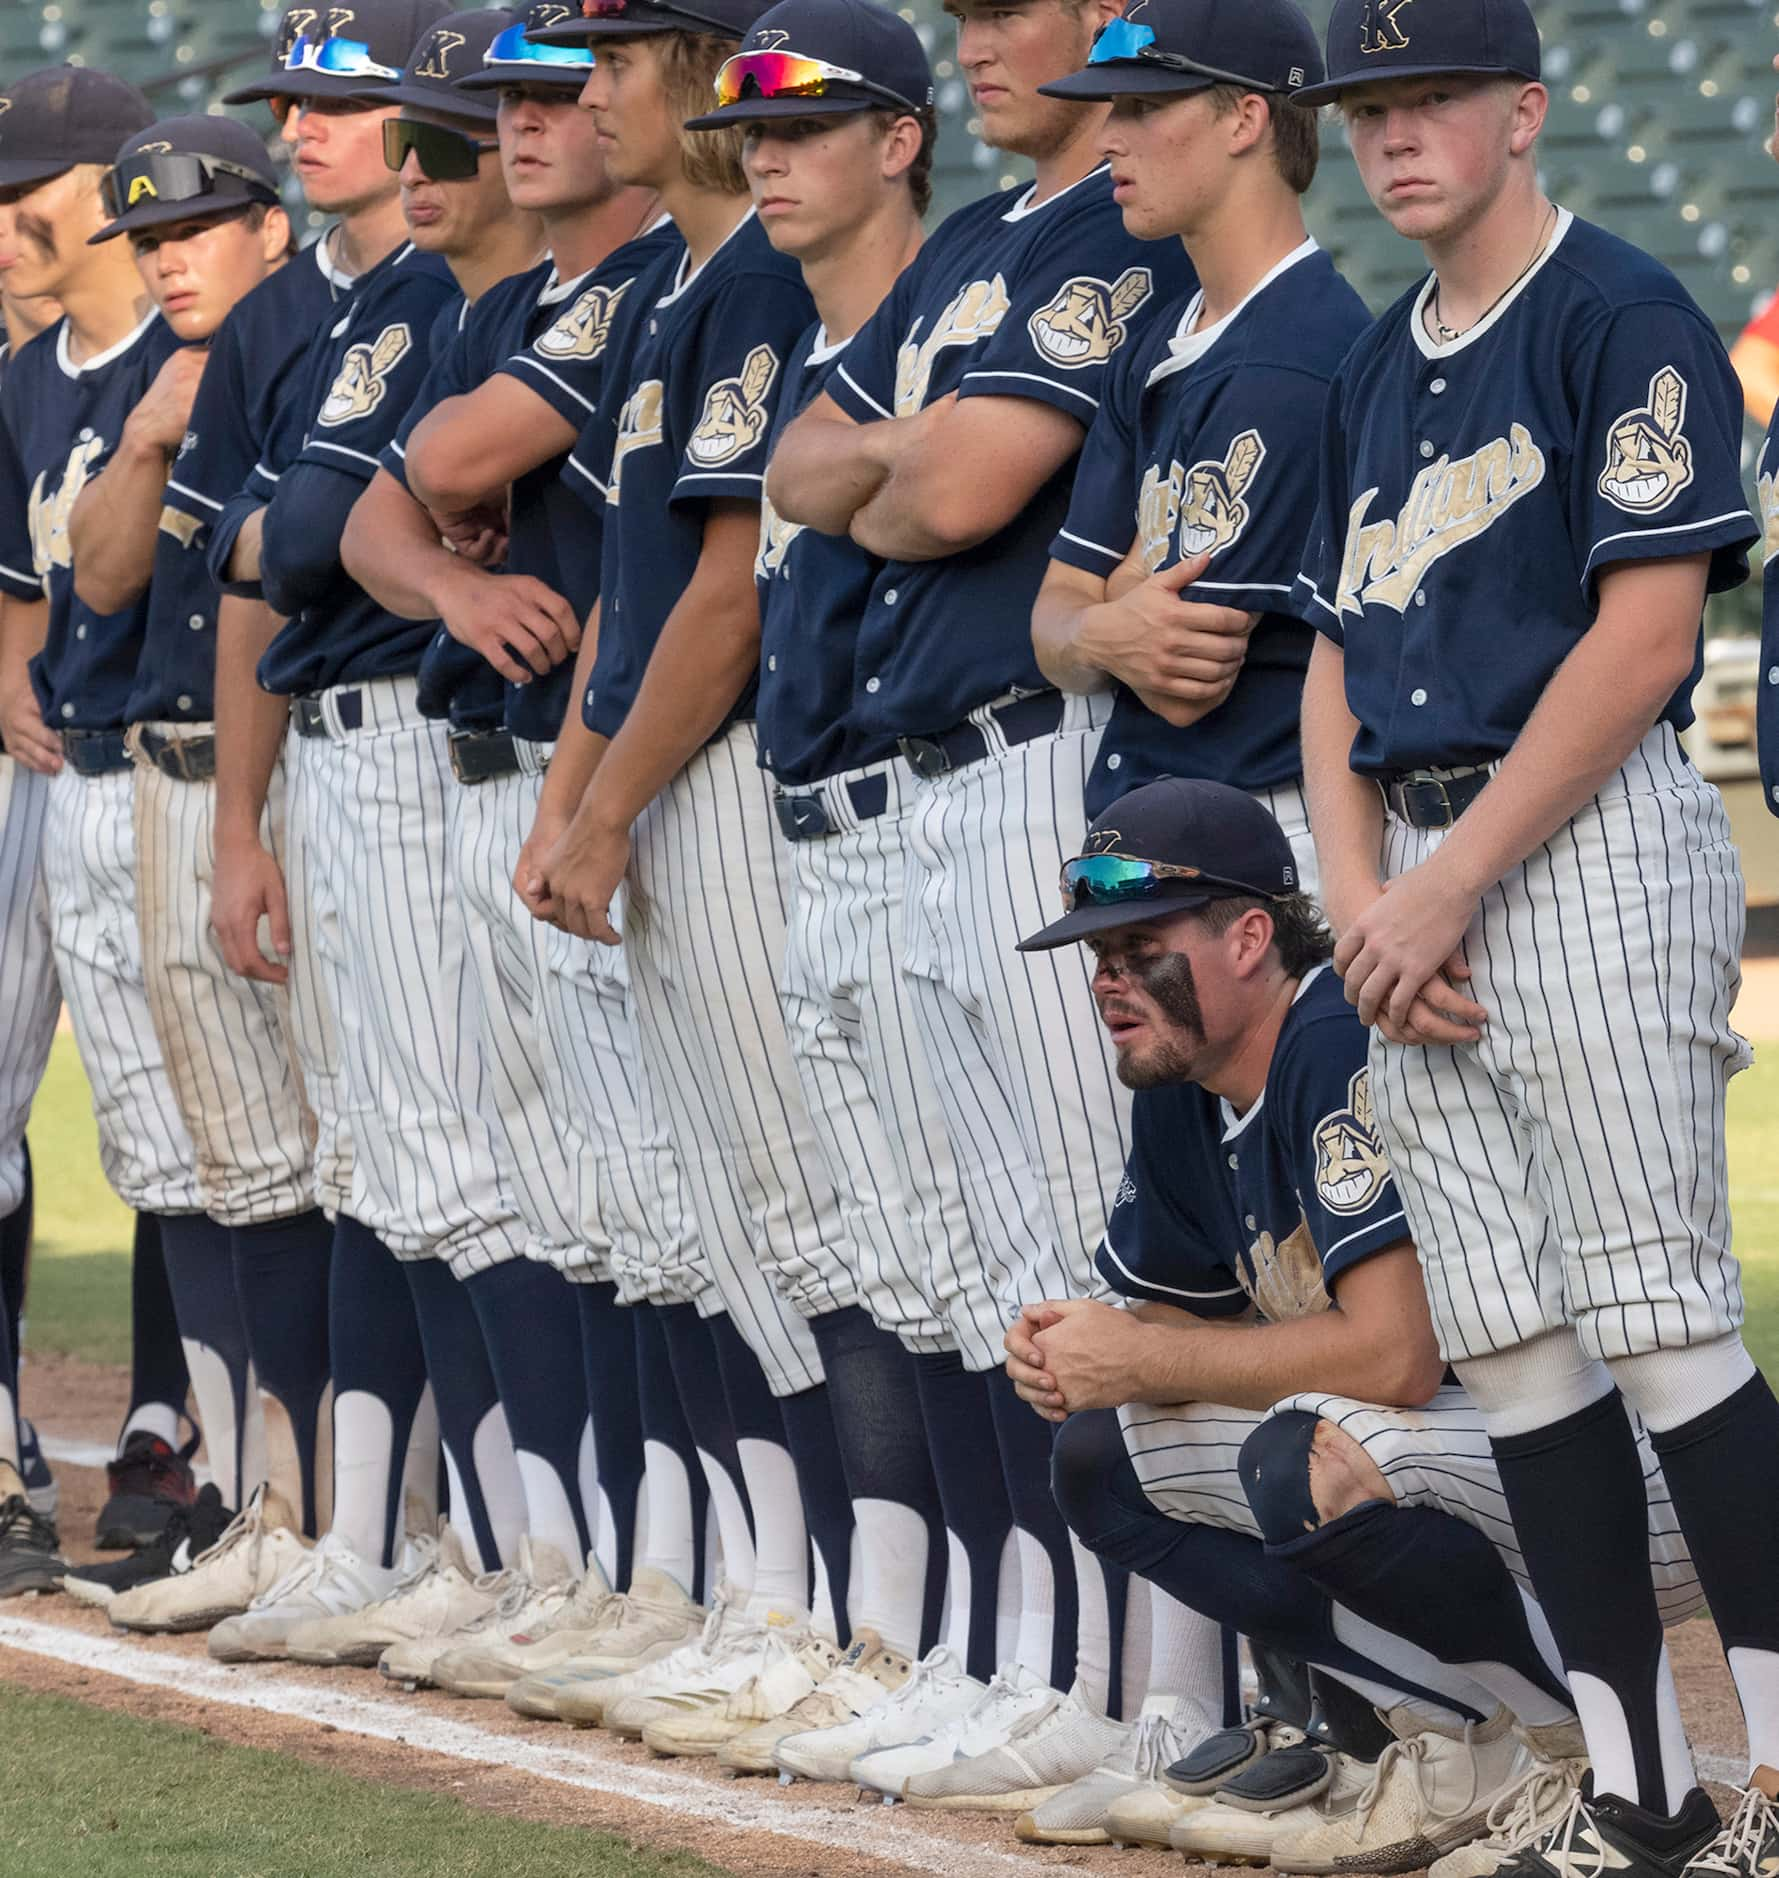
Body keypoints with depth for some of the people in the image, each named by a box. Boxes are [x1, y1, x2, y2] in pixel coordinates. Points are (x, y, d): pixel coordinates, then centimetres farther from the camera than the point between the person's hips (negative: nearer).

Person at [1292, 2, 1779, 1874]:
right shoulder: (1378, 367, 19)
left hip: (1591, 848, -8)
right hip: (1416, 887, 8)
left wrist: (1449, 885, -14)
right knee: (1507, 1349, 4)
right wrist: (1358, 889, 2)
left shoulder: (1620, 317, -5)